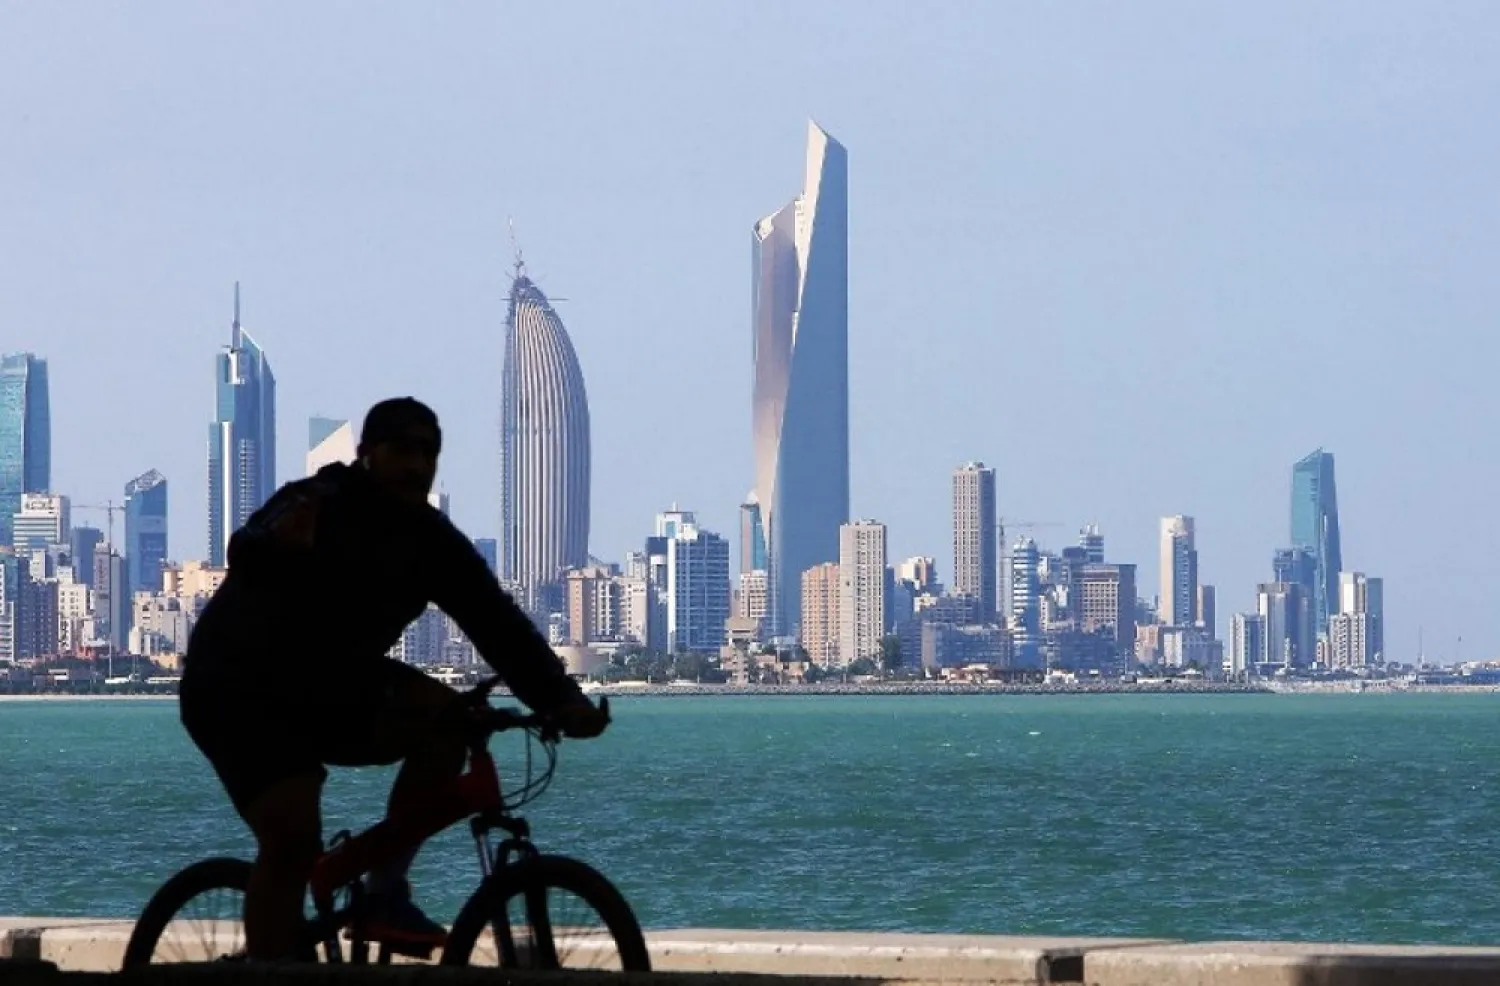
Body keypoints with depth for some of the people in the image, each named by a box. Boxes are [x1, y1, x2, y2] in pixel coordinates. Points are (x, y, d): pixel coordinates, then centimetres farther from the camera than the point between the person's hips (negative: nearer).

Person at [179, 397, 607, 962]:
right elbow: (246, 555, -43)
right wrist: (275, 546, -68)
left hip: (327, 686, 7)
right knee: (294, 842, -24)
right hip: (241, 689, -6)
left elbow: (497, 622, -12)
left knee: (444, 716, -17)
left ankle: (386, 892, -9)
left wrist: (561, 700, -27)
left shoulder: (429, 539, -5)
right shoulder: (319, 508, -23)